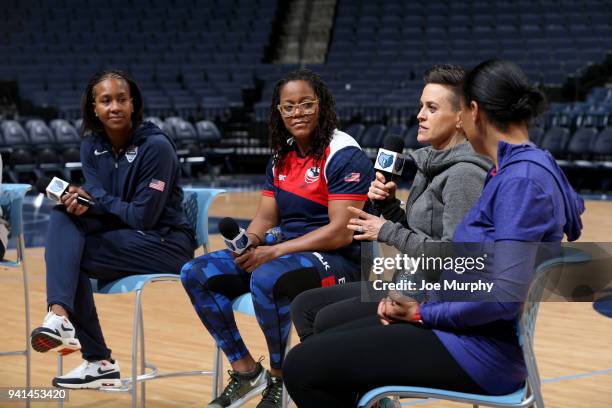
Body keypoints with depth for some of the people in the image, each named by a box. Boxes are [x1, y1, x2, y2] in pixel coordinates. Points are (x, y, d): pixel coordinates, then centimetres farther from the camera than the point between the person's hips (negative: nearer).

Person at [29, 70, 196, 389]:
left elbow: (144, 217, -17)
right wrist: (82, 202, -24)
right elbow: (100, 202, -1)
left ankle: (98, 360, -15)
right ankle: (60, 313, -29)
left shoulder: (156, 146, -16)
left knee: (70, 257, -20)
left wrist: (94, 199, -9)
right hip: (124, 237, 6)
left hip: (166, 243, -6)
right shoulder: (92, 145, 4)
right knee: (63, 215, -18)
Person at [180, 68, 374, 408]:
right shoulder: (282, 157, 12)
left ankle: (279, 380, -13)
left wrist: (273, 253, -21)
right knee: (196, 274, -5)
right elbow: (265, 219, 13)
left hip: (337, 261, -8)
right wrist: (248, 242, -12)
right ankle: (245, 370, 4)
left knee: (266, 279, -37)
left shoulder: (345, 156, -12)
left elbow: (341, 232, -19)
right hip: (286, 255, 8)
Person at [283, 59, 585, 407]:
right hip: (473, 331, 10)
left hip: (484, 350, -10)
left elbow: (504, 296, -25)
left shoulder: (523, 178, -19)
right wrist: (418, 297, 1)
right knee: (329, 344, 14)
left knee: (304, 365, -12)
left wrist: (422, 312, -12)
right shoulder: (511, 171, 12)